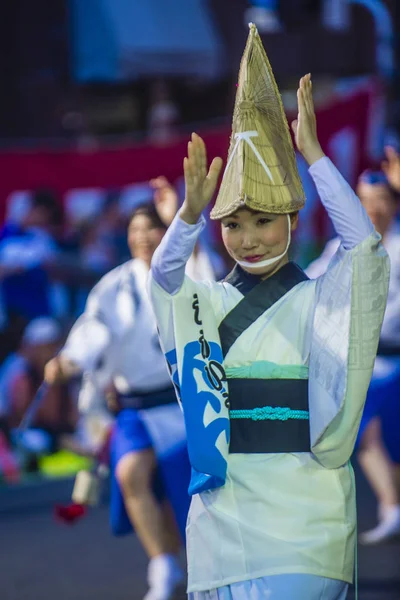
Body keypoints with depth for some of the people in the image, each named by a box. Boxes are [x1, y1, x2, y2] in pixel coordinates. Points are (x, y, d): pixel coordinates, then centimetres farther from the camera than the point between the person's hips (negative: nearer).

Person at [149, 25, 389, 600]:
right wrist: (191, 210, -31)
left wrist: (313, 152, -20)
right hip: (223, 506, 3)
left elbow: (366, 248, -17)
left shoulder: (320, 302, 1)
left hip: (299, 514, -3)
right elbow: (163, 276, -12)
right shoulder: (206, 303, 8)